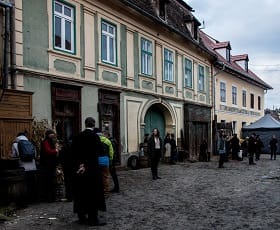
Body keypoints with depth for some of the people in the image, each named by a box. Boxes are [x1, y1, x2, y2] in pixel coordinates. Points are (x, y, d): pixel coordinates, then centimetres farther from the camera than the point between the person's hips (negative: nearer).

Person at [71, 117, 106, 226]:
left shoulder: (78, 136, 4)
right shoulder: (94, 136, -12)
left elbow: (73, 151, 3)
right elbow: (99, 150, -14)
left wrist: (80, 163, 4)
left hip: (79, 167, 6)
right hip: (92, 168, -6)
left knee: (81, 192, 13)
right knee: (93, 193, 0)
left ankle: (81, 216, 20)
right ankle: (93, 218, 2)